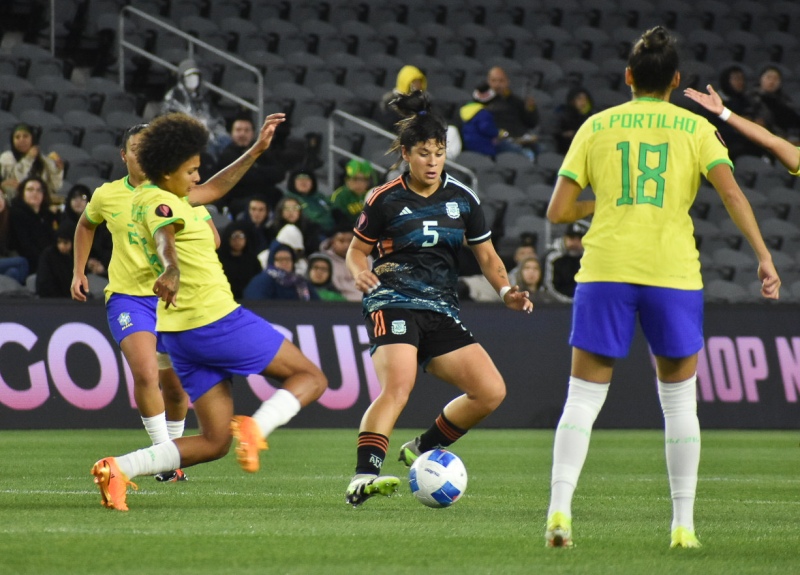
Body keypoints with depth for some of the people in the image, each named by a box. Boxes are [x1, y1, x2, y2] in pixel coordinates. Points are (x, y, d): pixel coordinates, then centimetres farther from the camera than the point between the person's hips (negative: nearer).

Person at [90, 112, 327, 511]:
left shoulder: (145, 197, 16)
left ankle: (118, 468, -9)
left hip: (178, 331, 9)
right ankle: (256, 427, -23)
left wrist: (257, 150, 32)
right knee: (309, 378, 4)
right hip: (217, 319, -9)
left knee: (214, 442, 8)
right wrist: (171, 271, -57)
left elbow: (213, 190, 30)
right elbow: (164, 237, -36)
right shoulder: (161, 202, -12)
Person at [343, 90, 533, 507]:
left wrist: (506, 291, -2)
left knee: (491, 391, -7)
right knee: (398, 386, -30)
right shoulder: (386, 200, 0)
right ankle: (362, 478, -40)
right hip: (394, 304, -5)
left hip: (442, 312, 5)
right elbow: (357, 249, 10)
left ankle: (422, 450, 11)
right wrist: (360, 272, -12)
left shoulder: (462, 199, 9)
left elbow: (486, 256, 16)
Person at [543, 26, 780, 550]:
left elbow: (558, 211, 6)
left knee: (583, 398, 4)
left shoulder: (596, 127, 9)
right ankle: (683, 525, 9)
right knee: (679, 401, 12)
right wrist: (764, 256, -7)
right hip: (674, 272, 0)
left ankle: (560, 510, -13)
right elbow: (732, 193, -7)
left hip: (605, 271, 0)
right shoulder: (694, 128, 7)